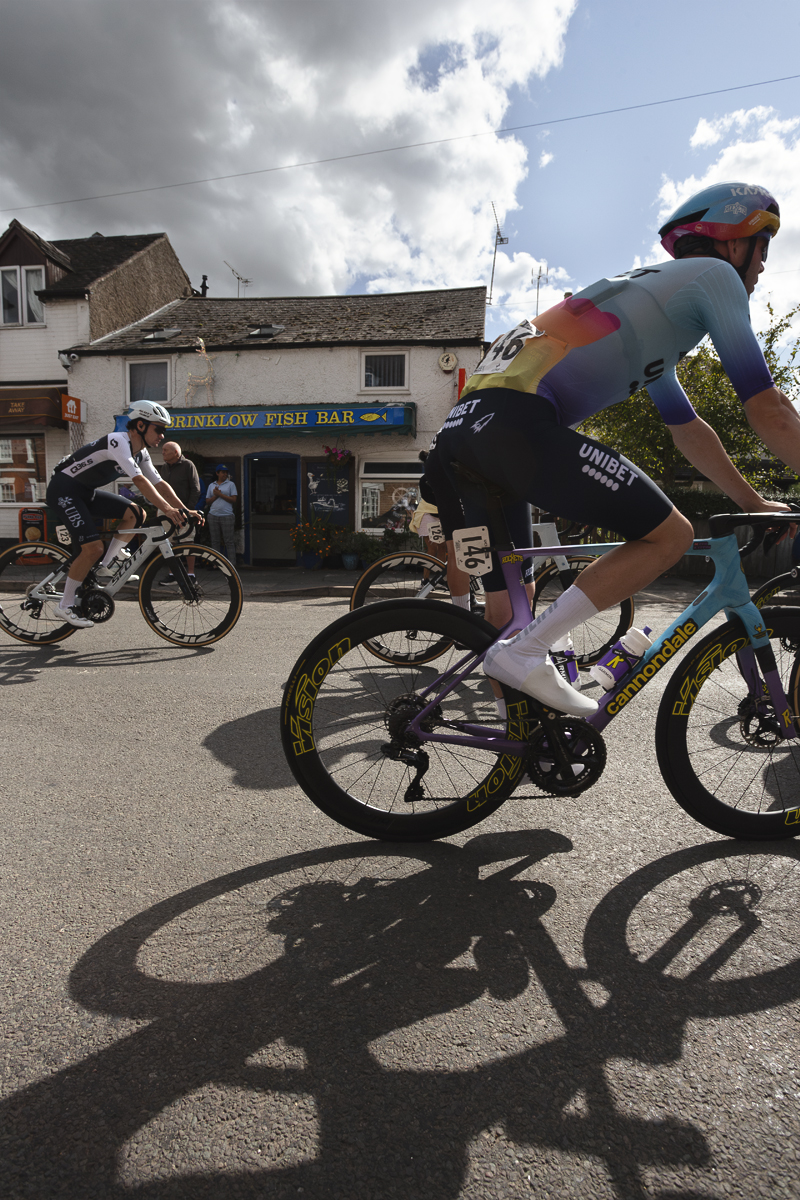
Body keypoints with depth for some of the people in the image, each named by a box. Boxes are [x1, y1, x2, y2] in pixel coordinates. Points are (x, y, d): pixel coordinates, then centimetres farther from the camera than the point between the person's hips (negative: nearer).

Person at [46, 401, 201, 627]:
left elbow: (159, 484, 3)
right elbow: (140, 481, -33)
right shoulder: (118, 442, -23)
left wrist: (185, 511, -6)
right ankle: (65, 605, -4)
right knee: (93, 548, -18)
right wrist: (166, 509, -39)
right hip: (63, 489, -9)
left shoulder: (141, 453, 5)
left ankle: (108, 567, 1)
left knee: (135, 513, -4)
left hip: (86, 492, 9)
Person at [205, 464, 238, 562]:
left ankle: (232, 564, -4)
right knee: (215, 541, 5)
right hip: (213, 515, 3)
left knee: (229, 541, -5)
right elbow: (207, 501, 12)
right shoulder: (211, 485, 15)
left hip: (227, 516, -3)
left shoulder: (230, 484, 6)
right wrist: (215, 496, -5)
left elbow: (234, 499, -3)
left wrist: (220, 494, -6)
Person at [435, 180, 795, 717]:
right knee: (670, 535, -3)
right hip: (514, 420, -10)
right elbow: (768, 409, 5)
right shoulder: (712, 275, 10)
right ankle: (525, 653, -8)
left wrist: (754, 502, 41)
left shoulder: (654, 291, 38)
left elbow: (688, 430, 39)